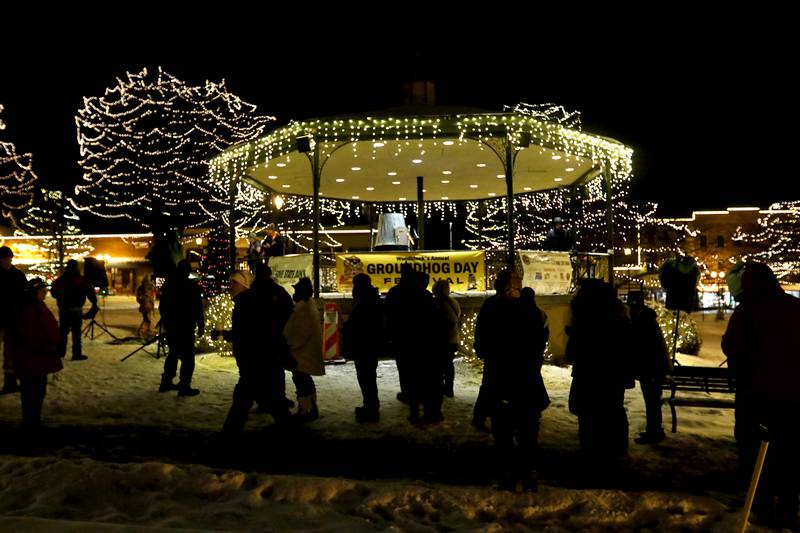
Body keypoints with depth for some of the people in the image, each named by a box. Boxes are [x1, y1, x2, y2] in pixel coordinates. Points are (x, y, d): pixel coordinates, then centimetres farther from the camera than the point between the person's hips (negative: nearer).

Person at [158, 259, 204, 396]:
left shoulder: (168, 284, 8)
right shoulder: (191, 285, -13)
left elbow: (162, 306, 16)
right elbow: (197, 308, -12)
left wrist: (166, 321, 27)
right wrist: (201, 325, -4)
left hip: (171, 326, 7)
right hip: (185, 327, -7)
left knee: (173, 354, 20)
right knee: (187, 357, -2)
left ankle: (166, 382, 25)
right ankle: (184, 386, -4)